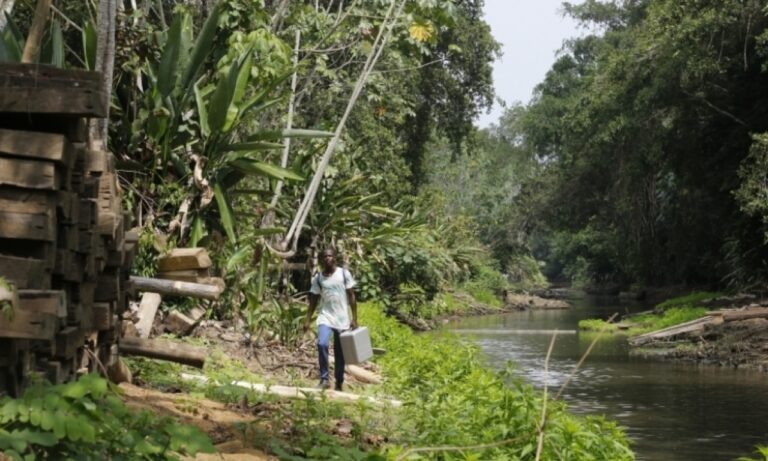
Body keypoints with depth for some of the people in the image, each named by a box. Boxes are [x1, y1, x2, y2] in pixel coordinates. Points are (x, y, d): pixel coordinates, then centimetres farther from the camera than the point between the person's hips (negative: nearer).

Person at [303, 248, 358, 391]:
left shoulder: (344, 274, -1)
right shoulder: (318, 278, 5)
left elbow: (351, 296, 0)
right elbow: (314, 300, 10)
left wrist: (354, 318, -5)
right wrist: (308, 320, 4)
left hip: (342, 319, -1)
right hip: (325, 317, 1)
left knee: (340, 353, 5)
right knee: (322, 344, -24)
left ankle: (339, 383, 17)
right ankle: (324, 379, -16)